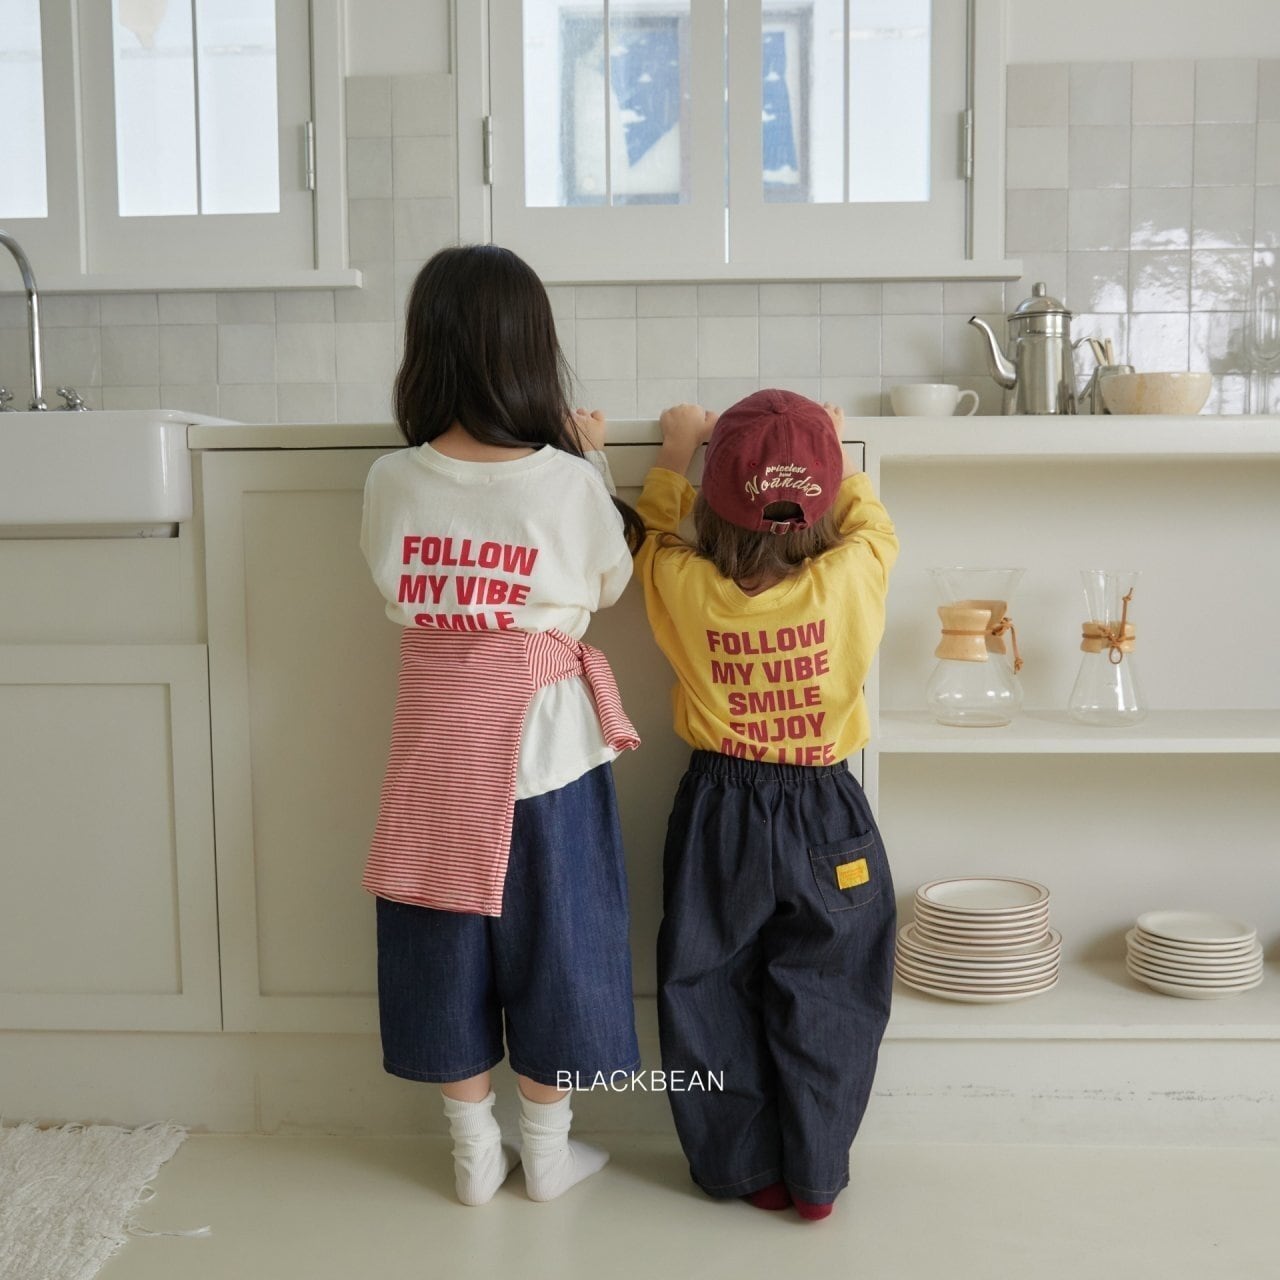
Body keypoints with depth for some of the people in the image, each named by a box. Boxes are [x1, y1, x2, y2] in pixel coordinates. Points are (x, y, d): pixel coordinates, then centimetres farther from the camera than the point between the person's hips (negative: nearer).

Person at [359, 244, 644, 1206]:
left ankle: (476, 1154, 31)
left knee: (448, 942, 16)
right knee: (546, 939, 14)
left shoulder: (392, 482, -9)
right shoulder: (570, 482, -15)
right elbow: (609, 587, 2)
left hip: (436, 740, 2)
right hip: (542, 736, -2)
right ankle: (548, 1152, 30)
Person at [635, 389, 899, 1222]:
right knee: (822, 1003, 15)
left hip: (719, 815, 1)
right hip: (825, 817, 0)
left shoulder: (683, 588, -16)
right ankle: (815, 1177, 26)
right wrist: (834, 450, 17)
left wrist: (677, 448, 18)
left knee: (715, 995, 17)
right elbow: (873, 524, 5)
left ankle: (748, 1169, 29)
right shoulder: (847, 583, -19)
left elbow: (654, 530, 8)